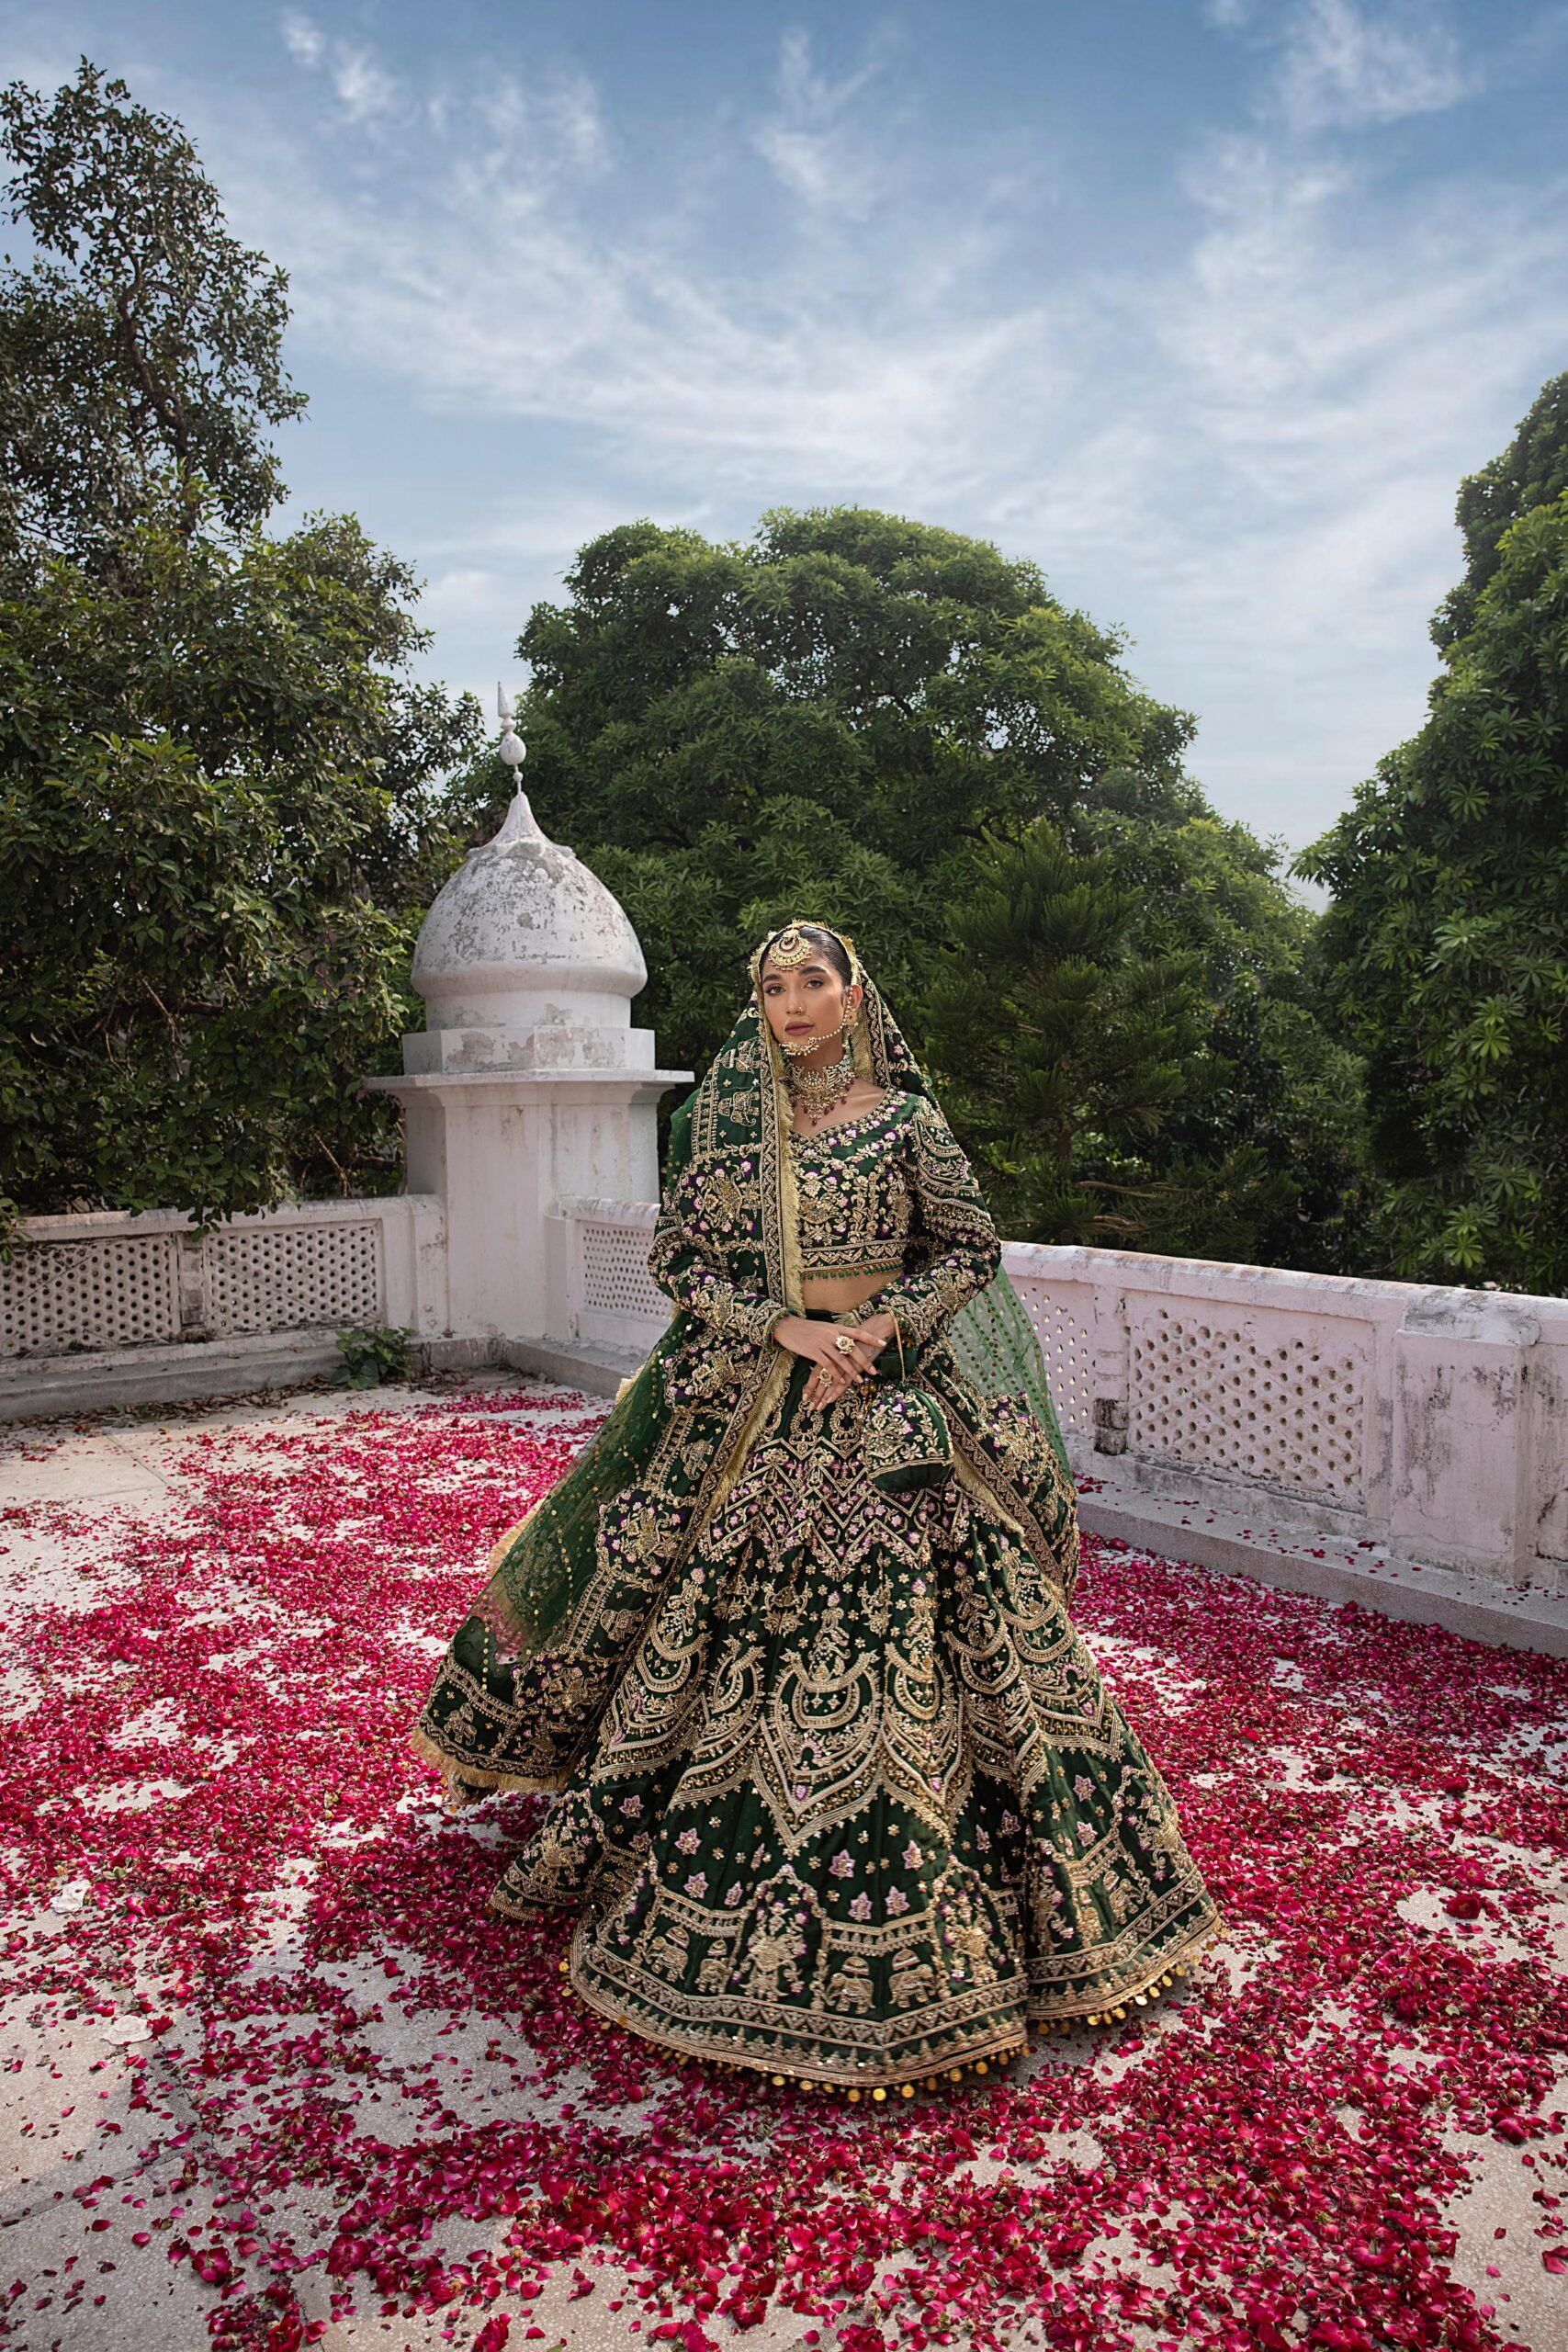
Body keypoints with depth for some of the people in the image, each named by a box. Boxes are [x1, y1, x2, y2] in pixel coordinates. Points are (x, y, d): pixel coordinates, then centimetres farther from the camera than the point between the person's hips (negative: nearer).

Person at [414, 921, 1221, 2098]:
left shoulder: (906, 1117, 2)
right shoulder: (725, 1119, 6)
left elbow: (972, 1250, 4)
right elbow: (680, 1259, 2)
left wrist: (877, 1329, -10)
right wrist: (787, 1325, -12)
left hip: (893, 1400, -1)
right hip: (750, 1405, 2)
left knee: (908, 1626, 0)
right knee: (735, 1625, 5)